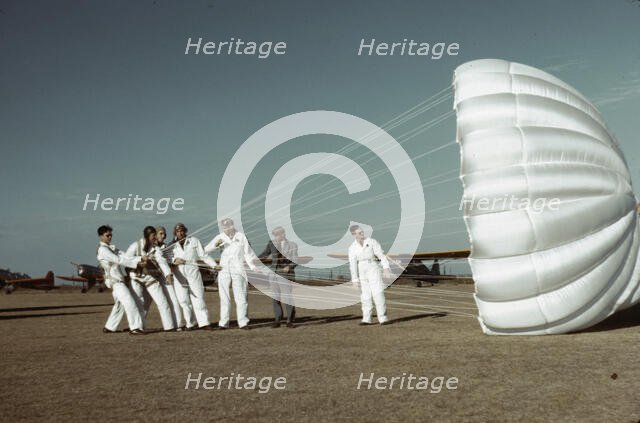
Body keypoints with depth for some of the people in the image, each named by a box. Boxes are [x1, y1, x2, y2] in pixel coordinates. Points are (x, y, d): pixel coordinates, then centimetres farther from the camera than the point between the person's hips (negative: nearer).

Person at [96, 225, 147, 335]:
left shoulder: (112, 247, 18)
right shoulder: (102, 249, -9)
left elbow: (124, 256, 4)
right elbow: (118, 260, -18)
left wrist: (140, 258, -13)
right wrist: (137, 264, -22)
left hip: (118, 280, 9)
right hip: (114, 280, -9)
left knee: (120, 304, 14)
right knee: (129, 302, -15)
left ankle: (109, 327, 21)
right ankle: (135, 327, -16)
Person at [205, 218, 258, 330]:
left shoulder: (240, 236, 7)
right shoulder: (220, 238, 7)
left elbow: (248, 253, 10)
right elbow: (206, 249, -3)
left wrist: (254, 267, 5)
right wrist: (216, 245, -22)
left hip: (238, 271, -1)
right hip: (224, 271, 1)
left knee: (240, 297, -4)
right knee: (224, 298, 4)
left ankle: (243, 322, -2)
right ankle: (223, 323, 7)